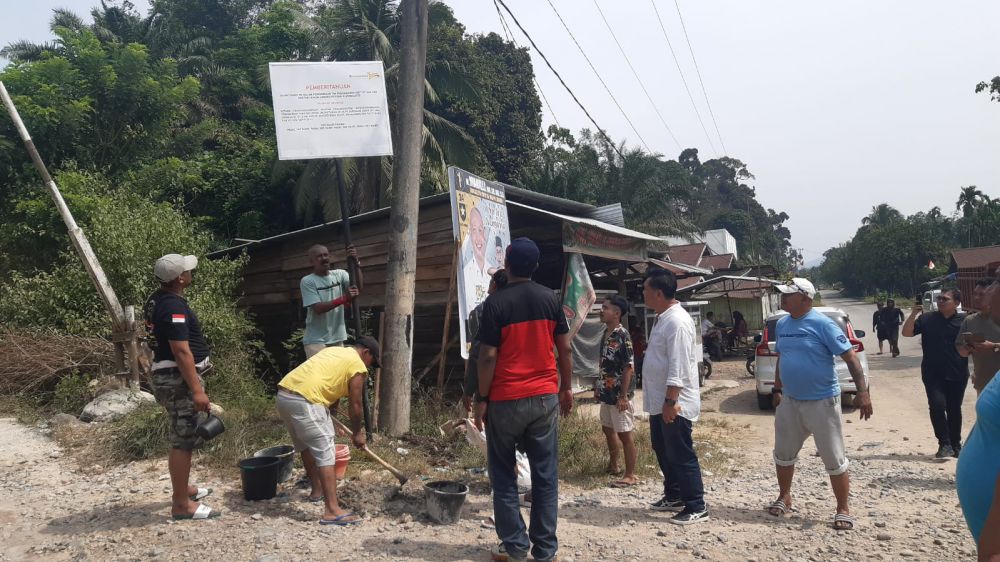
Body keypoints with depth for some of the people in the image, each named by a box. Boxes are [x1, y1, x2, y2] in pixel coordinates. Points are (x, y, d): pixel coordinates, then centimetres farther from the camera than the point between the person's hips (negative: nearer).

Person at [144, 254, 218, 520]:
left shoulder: (158, 300, 12)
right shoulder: (174, 306, -22)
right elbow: (181, 352, -25)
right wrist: (197, 390, -25)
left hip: (170, 376, 11)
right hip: (178, 379, -11)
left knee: (182, 437, 21)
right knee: (183, 440, -5)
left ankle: (182, 488, 35)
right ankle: (182, 504, 1)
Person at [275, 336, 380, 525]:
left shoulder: (333, 351, 26)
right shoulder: (357, 365, 2)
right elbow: (355, 405, 5)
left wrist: (331, 408, 47)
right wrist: (357, 433, 18)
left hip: (283, 395, 9)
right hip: (303, 401, -9)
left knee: (306, 446, 25)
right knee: (325, 453, -5)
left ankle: (317, 490, 40)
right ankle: (332, 511, -7)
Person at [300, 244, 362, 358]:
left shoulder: (339, 274, 5)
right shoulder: (307, 281, -8)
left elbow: (358, 286, -13)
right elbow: (318, 308, -19)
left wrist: (356, 263, -25)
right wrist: (344, 298, -29)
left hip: (337, 338, 5)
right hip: (316, 340, -5)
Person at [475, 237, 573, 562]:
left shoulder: (496, 302, -9)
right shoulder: (551, 299, 2)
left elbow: (488, 356, -12)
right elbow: (565, 349, 4)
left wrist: (482, 398, -3)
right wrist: (566, 388, 14)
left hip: (506, 400, -3)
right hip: (545, 397, 3)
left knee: (503, 475, 12)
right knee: (546, 475, 9)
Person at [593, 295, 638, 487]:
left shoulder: (622, 336, -17)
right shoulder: (606, 334, 8)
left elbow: (629, 367, -19)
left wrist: (624, 396, -20)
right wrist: (598, 386, 18)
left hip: (619, 394, -9)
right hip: (606, 393, 9)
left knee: (625, 434, 1)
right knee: (608, 429, 20)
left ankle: (630, 475, 11)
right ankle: (613, 466, 36)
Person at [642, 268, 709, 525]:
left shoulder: (677, 321, -21)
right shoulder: (663, 318, 12)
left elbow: (678, 366, -25)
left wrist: (670, 401, -26)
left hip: (674, 404, -10)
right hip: (658, 402, 10)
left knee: (681, 456, -1)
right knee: (663, 451, 19)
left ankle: (696, 507, 9)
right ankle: (674, 496, 33)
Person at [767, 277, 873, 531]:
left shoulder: (822, 324, -15)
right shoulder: (782, 325, 5)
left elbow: (850, 357, -15)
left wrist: (862, 391, -21)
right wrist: (777, 389, 20)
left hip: (821, 401, -6)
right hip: (789, 401, 6)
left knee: (834, 459, 3)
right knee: (783, 454, 16)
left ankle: (843, 509, 18)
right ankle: (784, 497, 35)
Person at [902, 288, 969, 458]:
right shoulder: (927, 319, 0)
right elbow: (906, 333, -6)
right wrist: (913, 314, -17)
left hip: (957, 374, 1)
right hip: (933, 374, -1)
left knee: (954, 409, 12)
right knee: (937, 406, -14)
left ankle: (956, 445, 26)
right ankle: (944, 444, -4)